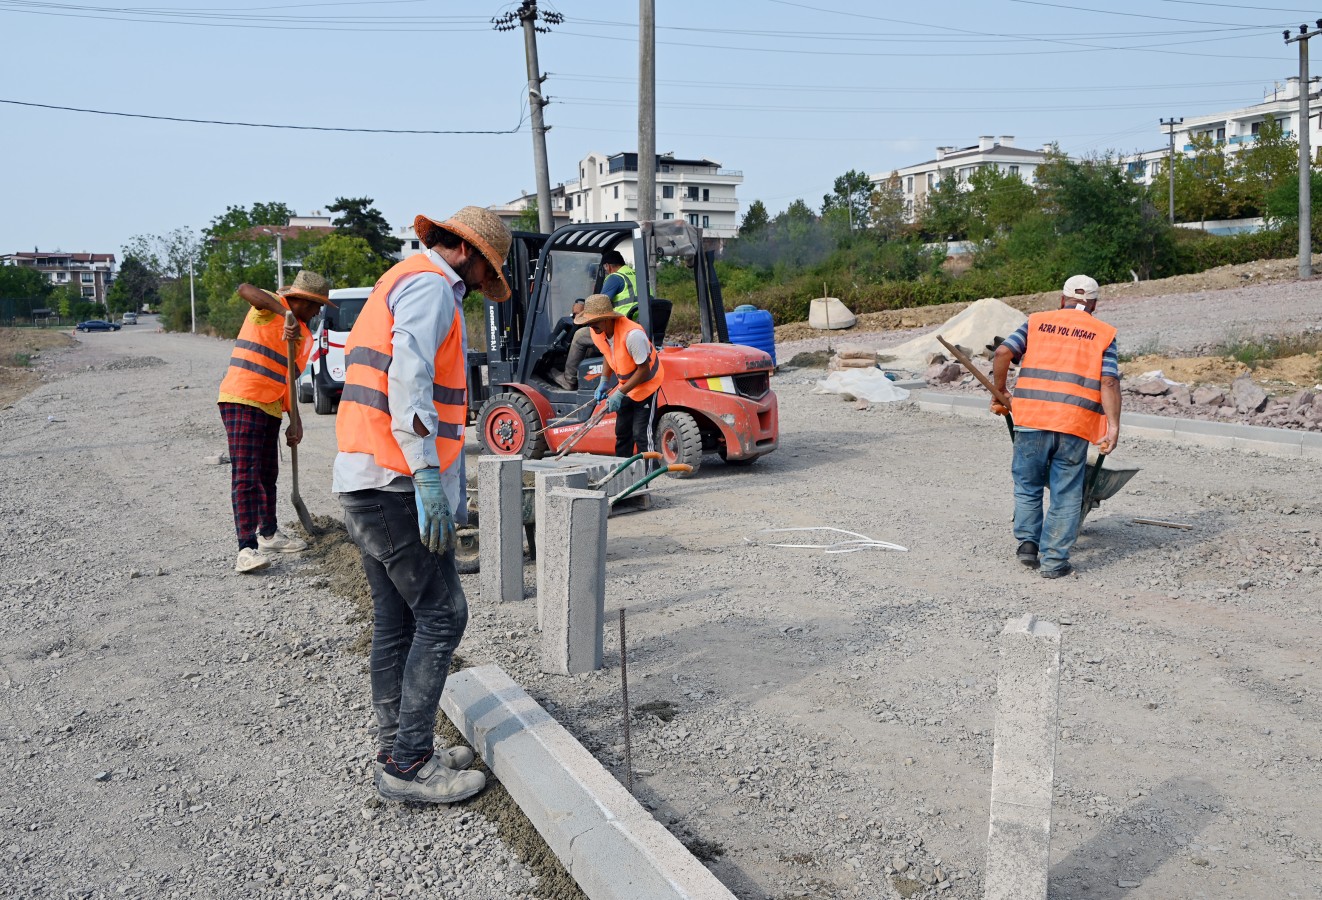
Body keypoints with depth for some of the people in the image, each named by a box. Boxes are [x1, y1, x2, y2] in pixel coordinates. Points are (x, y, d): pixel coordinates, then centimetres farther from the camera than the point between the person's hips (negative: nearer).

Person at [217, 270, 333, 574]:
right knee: (245, 475, -12)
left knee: (268, 474, 18)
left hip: (270, 407, 8)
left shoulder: (305, 337, 14)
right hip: (241, 400, -8)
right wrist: (286, 315, -41)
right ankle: (247, 549, -15)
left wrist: (295, 421, 7)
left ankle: (268, 534, 33)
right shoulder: (270, 306, -7)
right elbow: (245, 289, -31)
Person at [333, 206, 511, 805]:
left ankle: (397, 750, 23)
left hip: (365, 484, 11)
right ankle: (409, 766, 1)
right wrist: (428, 475, -28)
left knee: (397, 621, 14)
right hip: (397, 484, -11)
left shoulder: (400, 283, 26)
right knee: (441, 616, -5)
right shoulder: (430, 285, -7)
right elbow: (408, 374, -23)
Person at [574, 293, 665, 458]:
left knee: (641, 432, -11)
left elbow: (644, 370, -27)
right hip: (626, 385, 8)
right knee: (622, 432, 12)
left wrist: (619, 393, -27)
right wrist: (603, 382, -4)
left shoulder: (632, 334, -35)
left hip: (647, 383, -8)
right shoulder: (596, 332, -11)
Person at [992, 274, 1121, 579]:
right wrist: (1113, 426, -6)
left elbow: (1003, 352, 0)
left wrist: (1000, 393, 12)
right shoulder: (1103, 334, 11)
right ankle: (1054, 559, 9)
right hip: (1075, 424, 0)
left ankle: (1027, 540, 13)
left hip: (1032, 417, 1)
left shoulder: (1037, 322, 13)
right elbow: (1109, 382, -1)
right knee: (1066, 494, 7)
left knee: (1027, 485, 18)